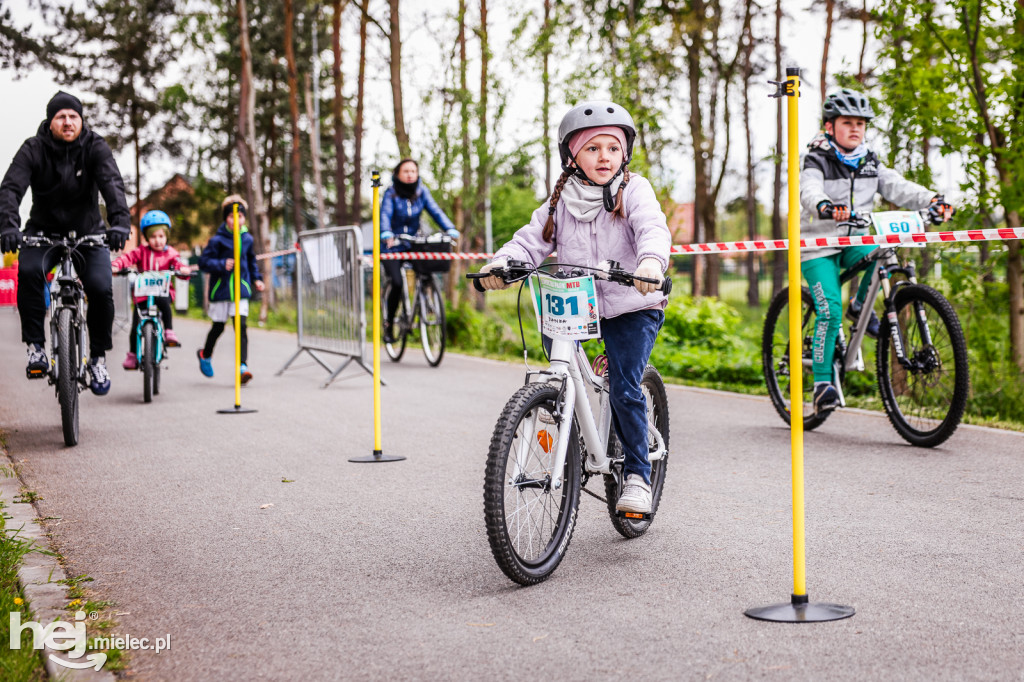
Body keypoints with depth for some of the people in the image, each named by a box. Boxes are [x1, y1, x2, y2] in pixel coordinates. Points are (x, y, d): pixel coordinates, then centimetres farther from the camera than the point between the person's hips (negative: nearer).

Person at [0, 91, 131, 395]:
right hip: (43, 231, 0)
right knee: (29, 271, -30)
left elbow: (112, 184, -28)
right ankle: (35, 345, -18)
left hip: (88, 232, 0)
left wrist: (120, 222, -47)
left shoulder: (95, 148, -12)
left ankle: (98, 357, 0)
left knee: (101, 288, -21)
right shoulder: (33, 150, -12)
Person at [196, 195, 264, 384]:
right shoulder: (217, 240, -10)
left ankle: (243, 366, -12)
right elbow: (203, 262, -12)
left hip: (241, 289, 3)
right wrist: (222, 265, -26)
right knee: (218, 327, 11)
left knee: (241, 326, -9)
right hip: (221, 289, -3)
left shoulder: (247, 239, 5)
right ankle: (205, 354, 39)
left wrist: (256, 278, 15)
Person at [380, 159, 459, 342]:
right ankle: (389, 324, 0)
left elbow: (435, 211, -8)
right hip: (392, 245, -3)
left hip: (414, 243, 3)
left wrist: (450, 230, -25)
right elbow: (385, 215, -22)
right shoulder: (391, 194, -8)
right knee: (397, 284, -18)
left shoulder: (422, 192, 2)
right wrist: (386, 234, -43)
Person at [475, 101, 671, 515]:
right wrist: (502, 263, -25)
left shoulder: (634, 191, -5)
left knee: (624, 389, -12)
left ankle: (638, 475, 4)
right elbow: (532, 240, -3)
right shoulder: (561, 201, 6)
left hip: (631, 307, -4)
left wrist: (651, 260, -46)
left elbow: (652, 228, -23)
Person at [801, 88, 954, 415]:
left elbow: (898, 187, -8)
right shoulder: (817, 162, -9)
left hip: (853, 242, 5)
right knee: (830, 311, -19)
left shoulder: (870, 163, 6)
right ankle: (822, 381, -6)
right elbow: (809, 191, -30)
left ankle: (860, 305, 0)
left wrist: (932, 199, -27)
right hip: (818, 246, -5)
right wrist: (826, 207, -54)